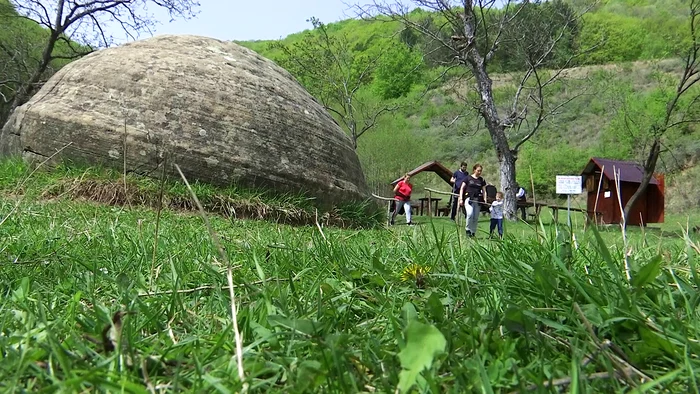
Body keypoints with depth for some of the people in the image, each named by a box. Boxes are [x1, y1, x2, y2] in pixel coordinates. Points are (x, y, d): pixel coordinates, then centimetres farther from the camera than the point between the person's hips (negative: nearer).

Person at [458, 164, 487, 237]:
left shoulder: (481, 180, 14)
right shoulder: (468, 178, 5)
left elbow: (484, 191, 15)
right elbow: (462, 188, 5)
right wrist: (461, 199, -4)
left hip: (477, 200, 4)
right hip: (468, 198, -3)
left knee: (476, 217, 2)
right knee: (470, 214, -23)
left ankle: (473, 233, 13)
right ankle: (468, 230, -7)